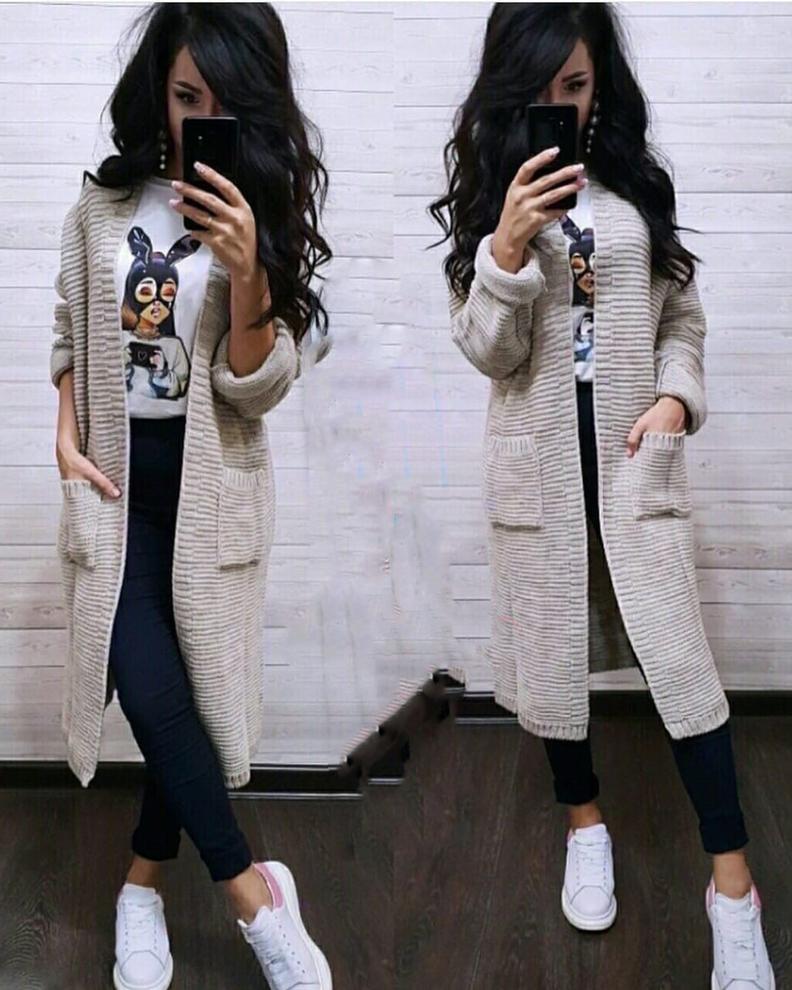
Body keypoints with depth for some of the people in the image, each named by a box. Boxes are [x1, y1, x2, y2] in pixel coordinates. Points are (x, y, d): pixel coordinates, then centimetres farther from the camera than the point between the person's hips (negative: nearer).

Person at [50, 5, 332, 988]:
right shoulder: (104, 203, 1)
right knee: (150, 687, -9)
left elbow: (257, 387, -10)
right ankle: (254, 892, 5)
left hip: (209, 482, -1)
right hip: (116, 473, 1)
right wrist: (66, 442, -3)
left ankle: (144, 886, 26)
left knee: (190, 684, 5)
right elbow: (69, 341, 12)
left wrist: (246, 271, -25)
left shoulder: (265, 213, -3)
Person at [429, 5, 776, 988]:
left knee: (679, 656, -5)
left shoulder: (640, 185, 4)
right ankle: (585, 821, 34)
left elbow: (683, 316, 10)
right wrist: (508, 246, -20)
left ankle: (732, 884, 5)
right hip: (538, 458, 1)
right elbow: (486, 351, -6)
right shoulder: (481, 196, 2)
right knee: (551, 651, 10)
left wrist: (676, 397, -8)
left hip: (634, 451, 0)